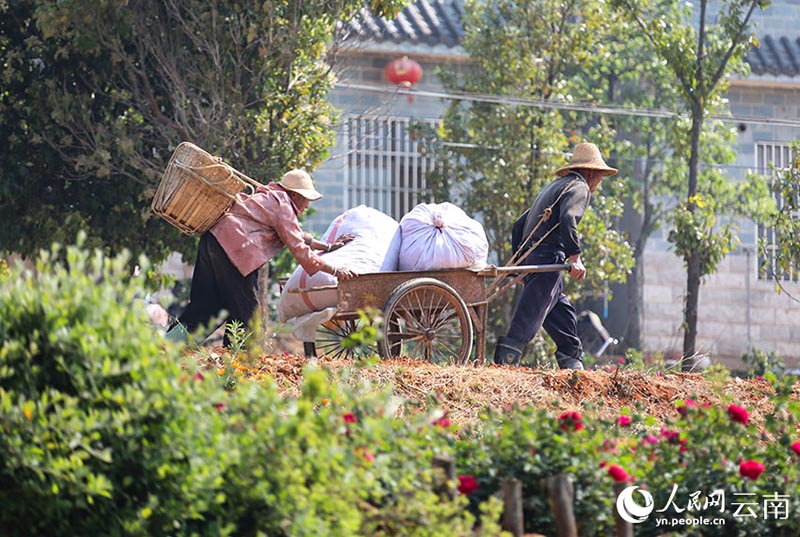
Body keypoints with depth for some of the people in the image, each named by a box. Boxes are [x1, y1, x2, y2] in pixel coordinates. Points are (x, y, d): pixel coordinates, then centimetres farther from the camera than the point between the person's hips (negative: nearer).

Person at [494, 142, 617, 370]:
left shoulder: (554, 187, 30)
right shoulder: (579, 187, 1)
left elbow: (520, 225, 29)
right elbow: (568, 219, -19)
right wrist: (575, 257, -24)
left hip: (529, 254, 10)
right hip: (548, 255, -10)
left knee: (563, 312, 13)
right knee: (532, 312, -17)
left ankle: (571, 361, 12)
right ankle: (507, 356, -28)